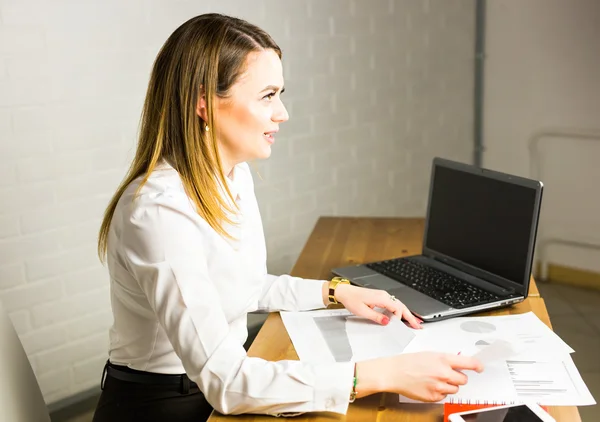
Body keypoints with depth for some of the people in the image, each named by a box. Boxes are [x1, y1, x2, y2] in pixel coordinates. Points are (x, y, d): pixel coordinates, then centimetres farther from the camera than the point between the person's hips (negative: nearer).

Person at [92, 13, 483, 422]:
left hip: (223, 385, 7)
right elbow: (224, 381, -30)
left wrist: (336, 291, 2)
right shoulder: (160, 211, -27)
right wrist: (382, 375, -33)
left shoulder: (235, 174, 0)